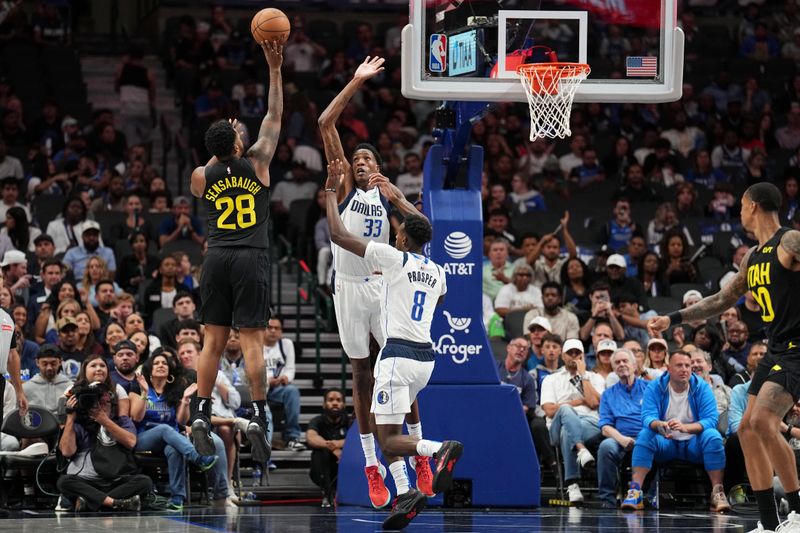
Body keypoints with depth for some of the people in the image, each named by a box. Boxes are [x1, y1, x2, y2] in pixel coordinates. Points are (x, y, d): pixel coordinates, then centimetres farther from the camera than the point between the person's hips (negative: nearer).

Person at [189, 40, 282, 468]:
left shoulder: (202, 175, 4)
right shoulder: (256, 163, -1)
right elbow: (274, 117, 6)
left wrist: (221, 146, 34)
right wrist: (275, 70, 8)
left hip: (216, 258, 3)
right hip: (250, 260, -3)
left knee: (213, 340, 6)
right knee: (251, 341, -6)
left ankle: (202, 416, 3)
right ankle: (258, 417, -12)